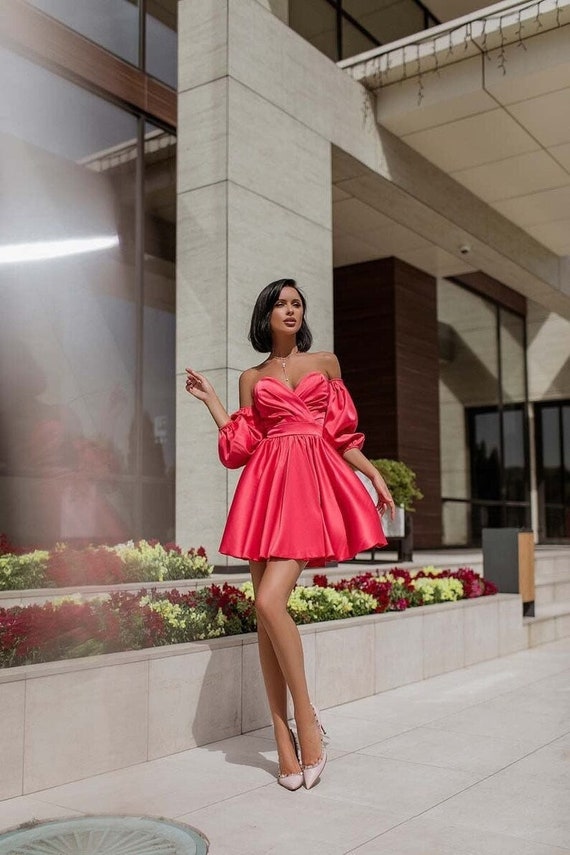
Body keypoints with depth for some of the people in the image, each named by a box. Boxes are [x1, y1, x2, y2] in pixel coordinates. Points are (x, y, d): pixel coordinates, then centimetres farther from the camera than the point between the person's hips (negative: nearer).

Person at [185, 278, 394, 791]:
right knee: (264, 611, -2)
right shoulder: (251, 378, 17)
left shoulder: (326, 362, 16)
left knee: (270, 601, -19)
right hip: (267, 486, 3)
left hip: (312, 484, -2)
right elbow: (241, 445, 11)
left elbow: (341, 434, 14)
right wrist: (210, 399, 12)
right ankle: (285, 739, 7)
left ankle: (306, 720, -3)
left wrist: (374, 474, 3)